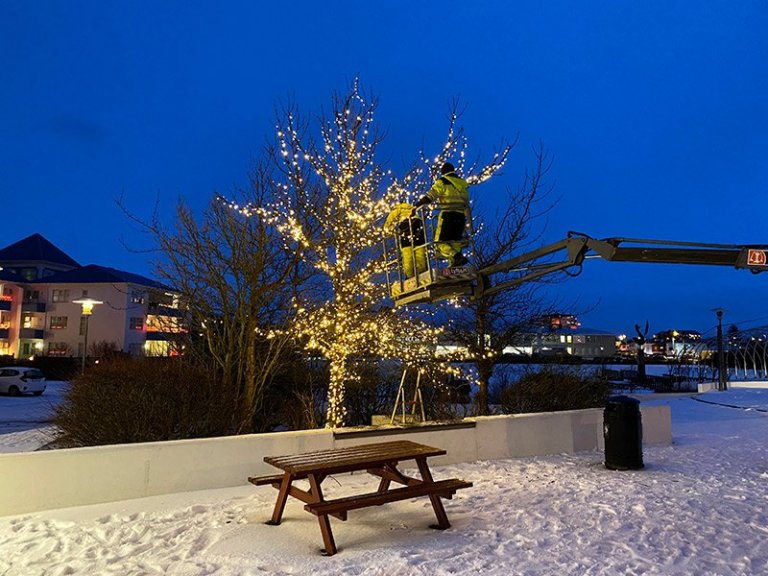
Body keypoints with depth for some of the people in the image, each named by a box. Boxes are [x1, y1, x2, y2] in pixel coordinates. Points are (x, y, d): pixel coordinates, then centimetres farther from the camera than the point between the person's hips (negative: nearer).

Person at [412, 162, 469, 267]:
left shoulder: (443, 181, 1)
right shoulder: (463, 183, 21)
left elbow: (430, 196, -8)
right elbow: (466, 203, 23)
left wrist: (416, 205, -6)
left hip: (448, 215, -6)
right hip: (461, 216, 6)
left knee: (441, 242, -5)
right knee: (454, 241, 10)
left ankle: (457, 257, -26)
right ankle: (454, 263, 0)